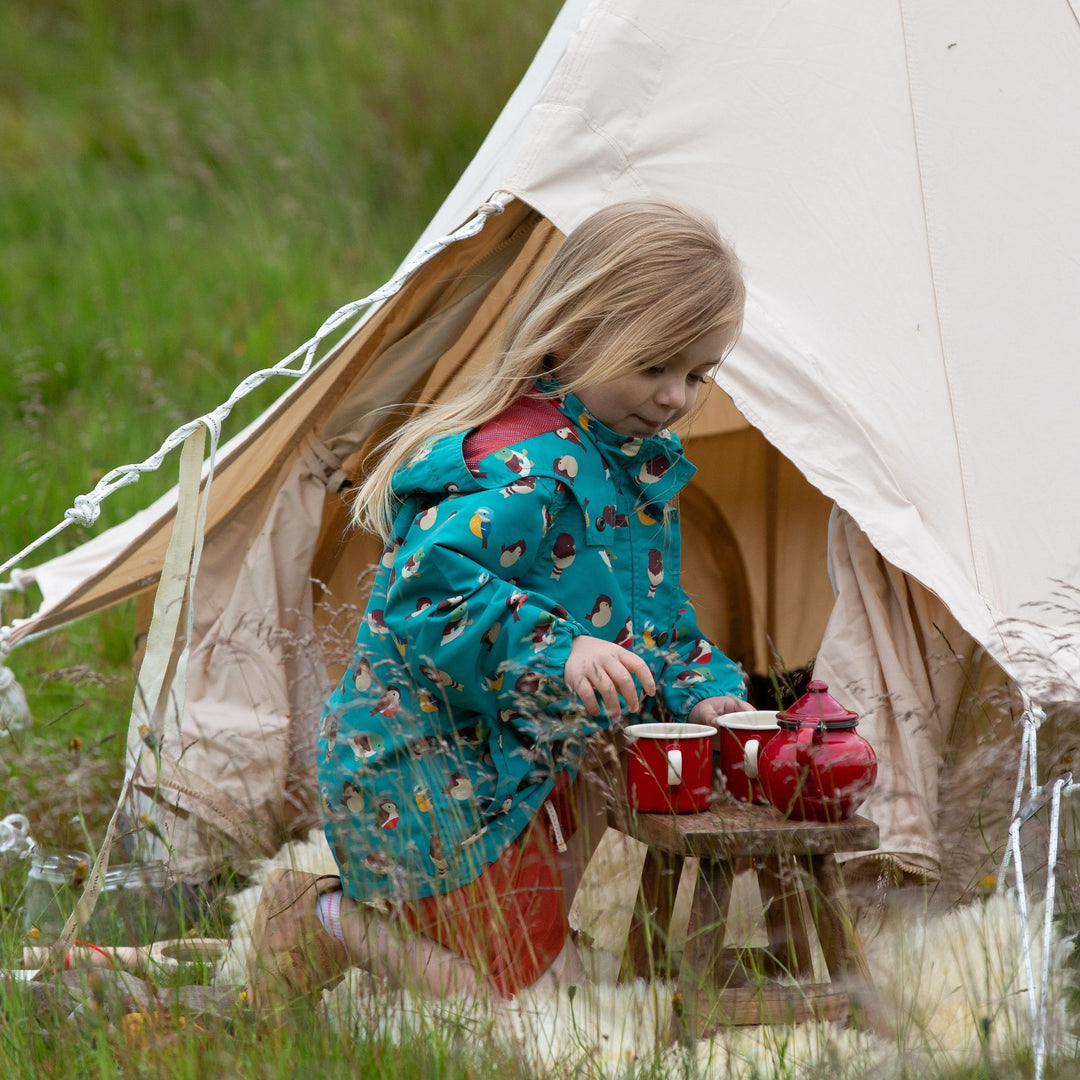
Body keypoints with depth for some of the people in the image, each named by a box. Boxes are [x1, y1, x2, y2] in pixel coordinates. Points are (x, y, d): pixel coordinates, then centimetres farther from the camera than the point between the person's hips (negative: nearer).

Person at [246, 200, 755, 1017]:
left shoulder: (648, 467, 8)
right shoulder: (523, 465, -25)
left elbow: (656, 612, 18)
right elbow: (432, 584, -36)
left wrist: (704, 692, -1)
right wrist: (556, 649, -45)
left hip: (523, 766, 10)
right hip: (425, 772, -10)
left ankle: (339, 916, 22)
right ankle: (331, 924, 3)